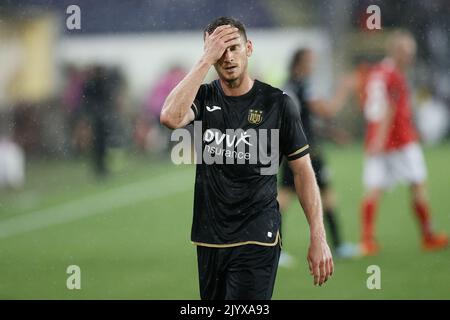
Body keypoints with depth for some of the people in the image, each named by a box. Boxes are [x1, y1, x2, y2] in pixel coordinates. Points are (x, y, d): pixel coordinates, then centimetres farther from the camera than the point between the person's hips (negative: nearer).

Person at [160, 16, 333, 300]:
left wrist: (318, 238, -6)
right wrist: (207, 59, -19)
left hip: (257, 241, -4)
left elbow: (303, 171, 0)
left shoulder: (277, 103, -3)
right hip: (209, 238, 4)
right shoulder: (204, 98, 4)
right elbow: (170, 117, -20)